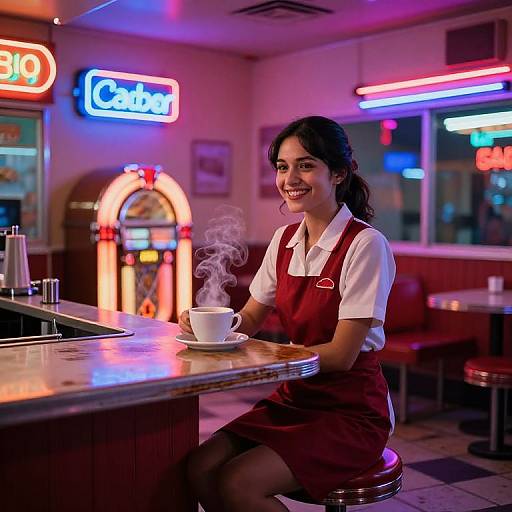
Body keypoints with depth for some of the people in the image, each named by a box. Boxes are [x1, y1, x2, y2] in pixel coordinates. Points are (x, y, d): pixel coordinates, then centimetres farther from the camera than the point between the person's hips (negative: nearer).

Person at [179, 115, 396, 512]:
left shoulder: (364, 245, -16)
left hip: (352, 411, -6)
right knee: (200, 468, -14)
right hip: (294, 398, 6)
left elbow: (342, 355, -17)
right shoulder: (285, 240, 6)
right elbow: (249, 320, 9)